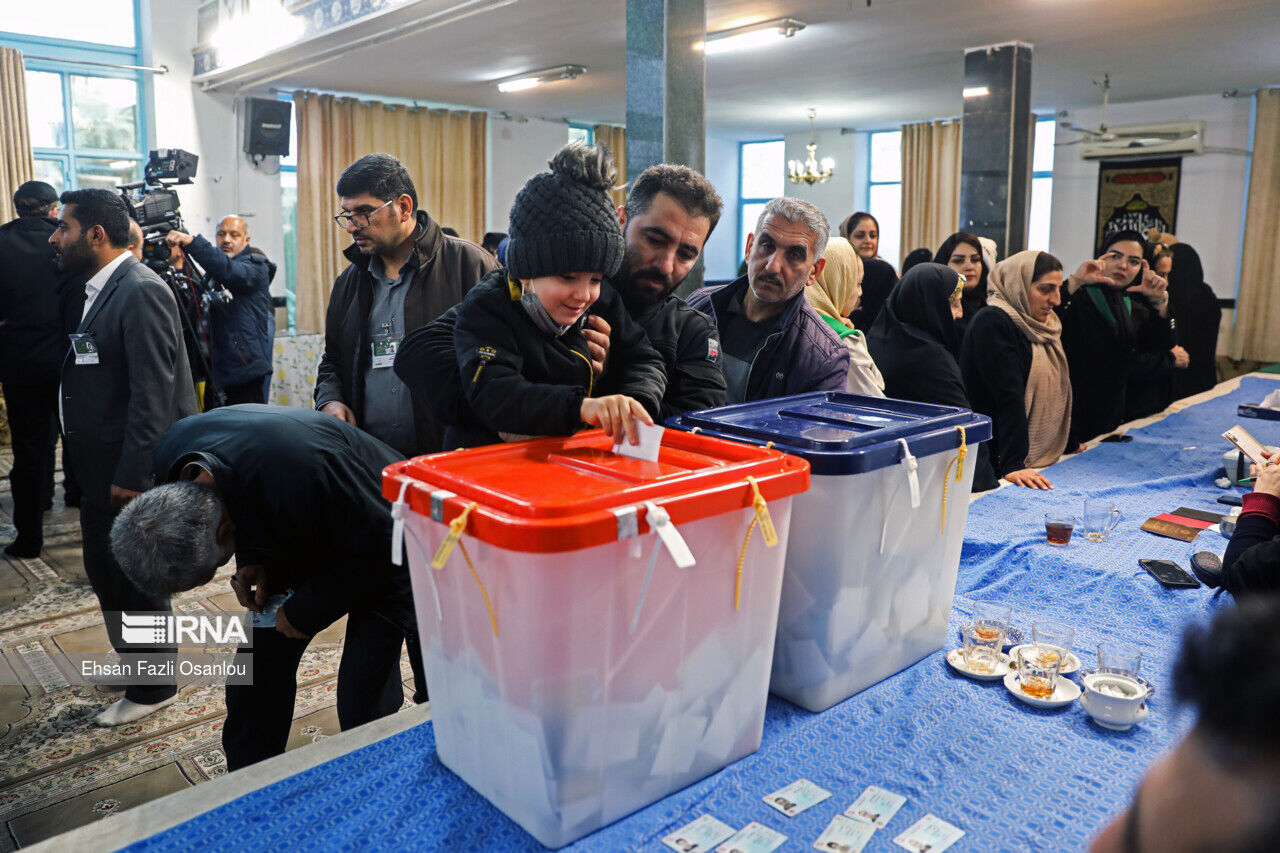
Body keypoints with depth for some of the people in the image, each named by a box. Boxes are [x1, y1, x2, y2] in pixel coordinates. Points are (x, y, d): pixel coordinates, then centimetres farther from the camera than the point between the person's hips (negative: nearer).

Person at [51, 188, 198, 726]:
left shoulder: (141, 292, -19)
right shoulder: (100, 288, 12)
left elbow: (153, 392, -23)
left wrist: (132, 475, -23)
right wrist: (94, 475, 15)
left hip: (132, 469, -9)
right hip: (101, 467, 10)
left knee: (137, 580, 5)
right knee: (104, 572, 21)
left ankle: (154, 688, 23)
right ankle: (131, 659, 42)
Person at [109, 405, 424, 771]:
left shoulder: (298, 473, -43)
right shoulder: (171, 458, -18)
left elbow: (381, 547, -27)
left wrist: (307, 610, -20)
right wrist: (252, 561, -12)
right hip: (302, 542, 7)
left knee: (363, 703, -12)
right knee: (255, 672, 8)